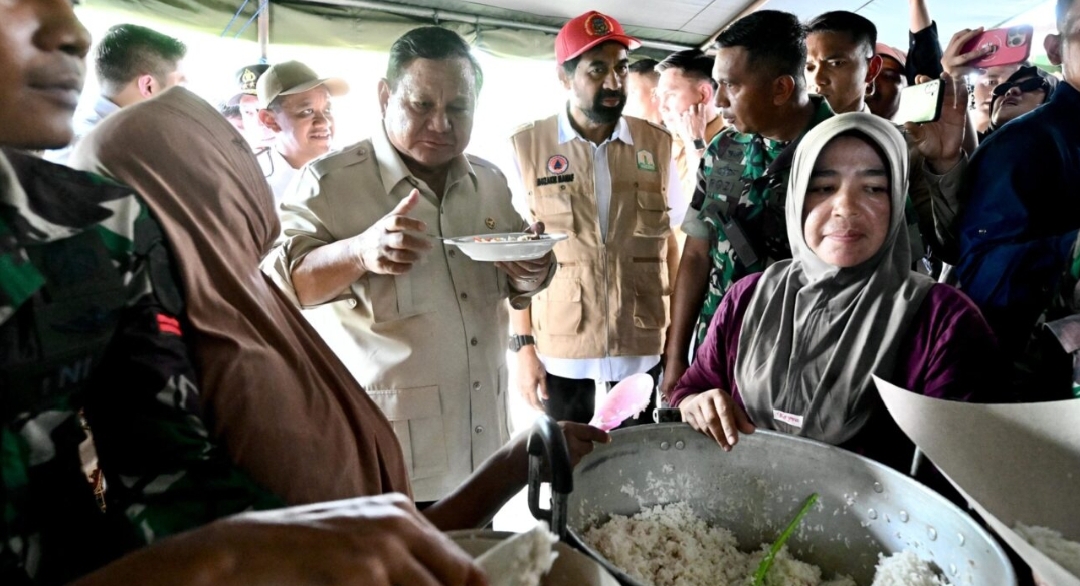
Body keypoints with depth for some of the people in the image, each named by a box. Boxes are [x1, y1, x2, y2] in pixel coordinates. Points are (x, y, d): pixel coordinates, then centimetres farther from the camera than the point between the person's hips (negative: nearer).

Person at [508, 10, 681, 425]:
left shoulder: (657, 144, 2)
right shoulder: (526, 147, -4)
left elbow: (669, 244, 7)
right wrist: (523, 345, -4)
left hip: (644, 346, 2)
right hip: (560, 348, -1)